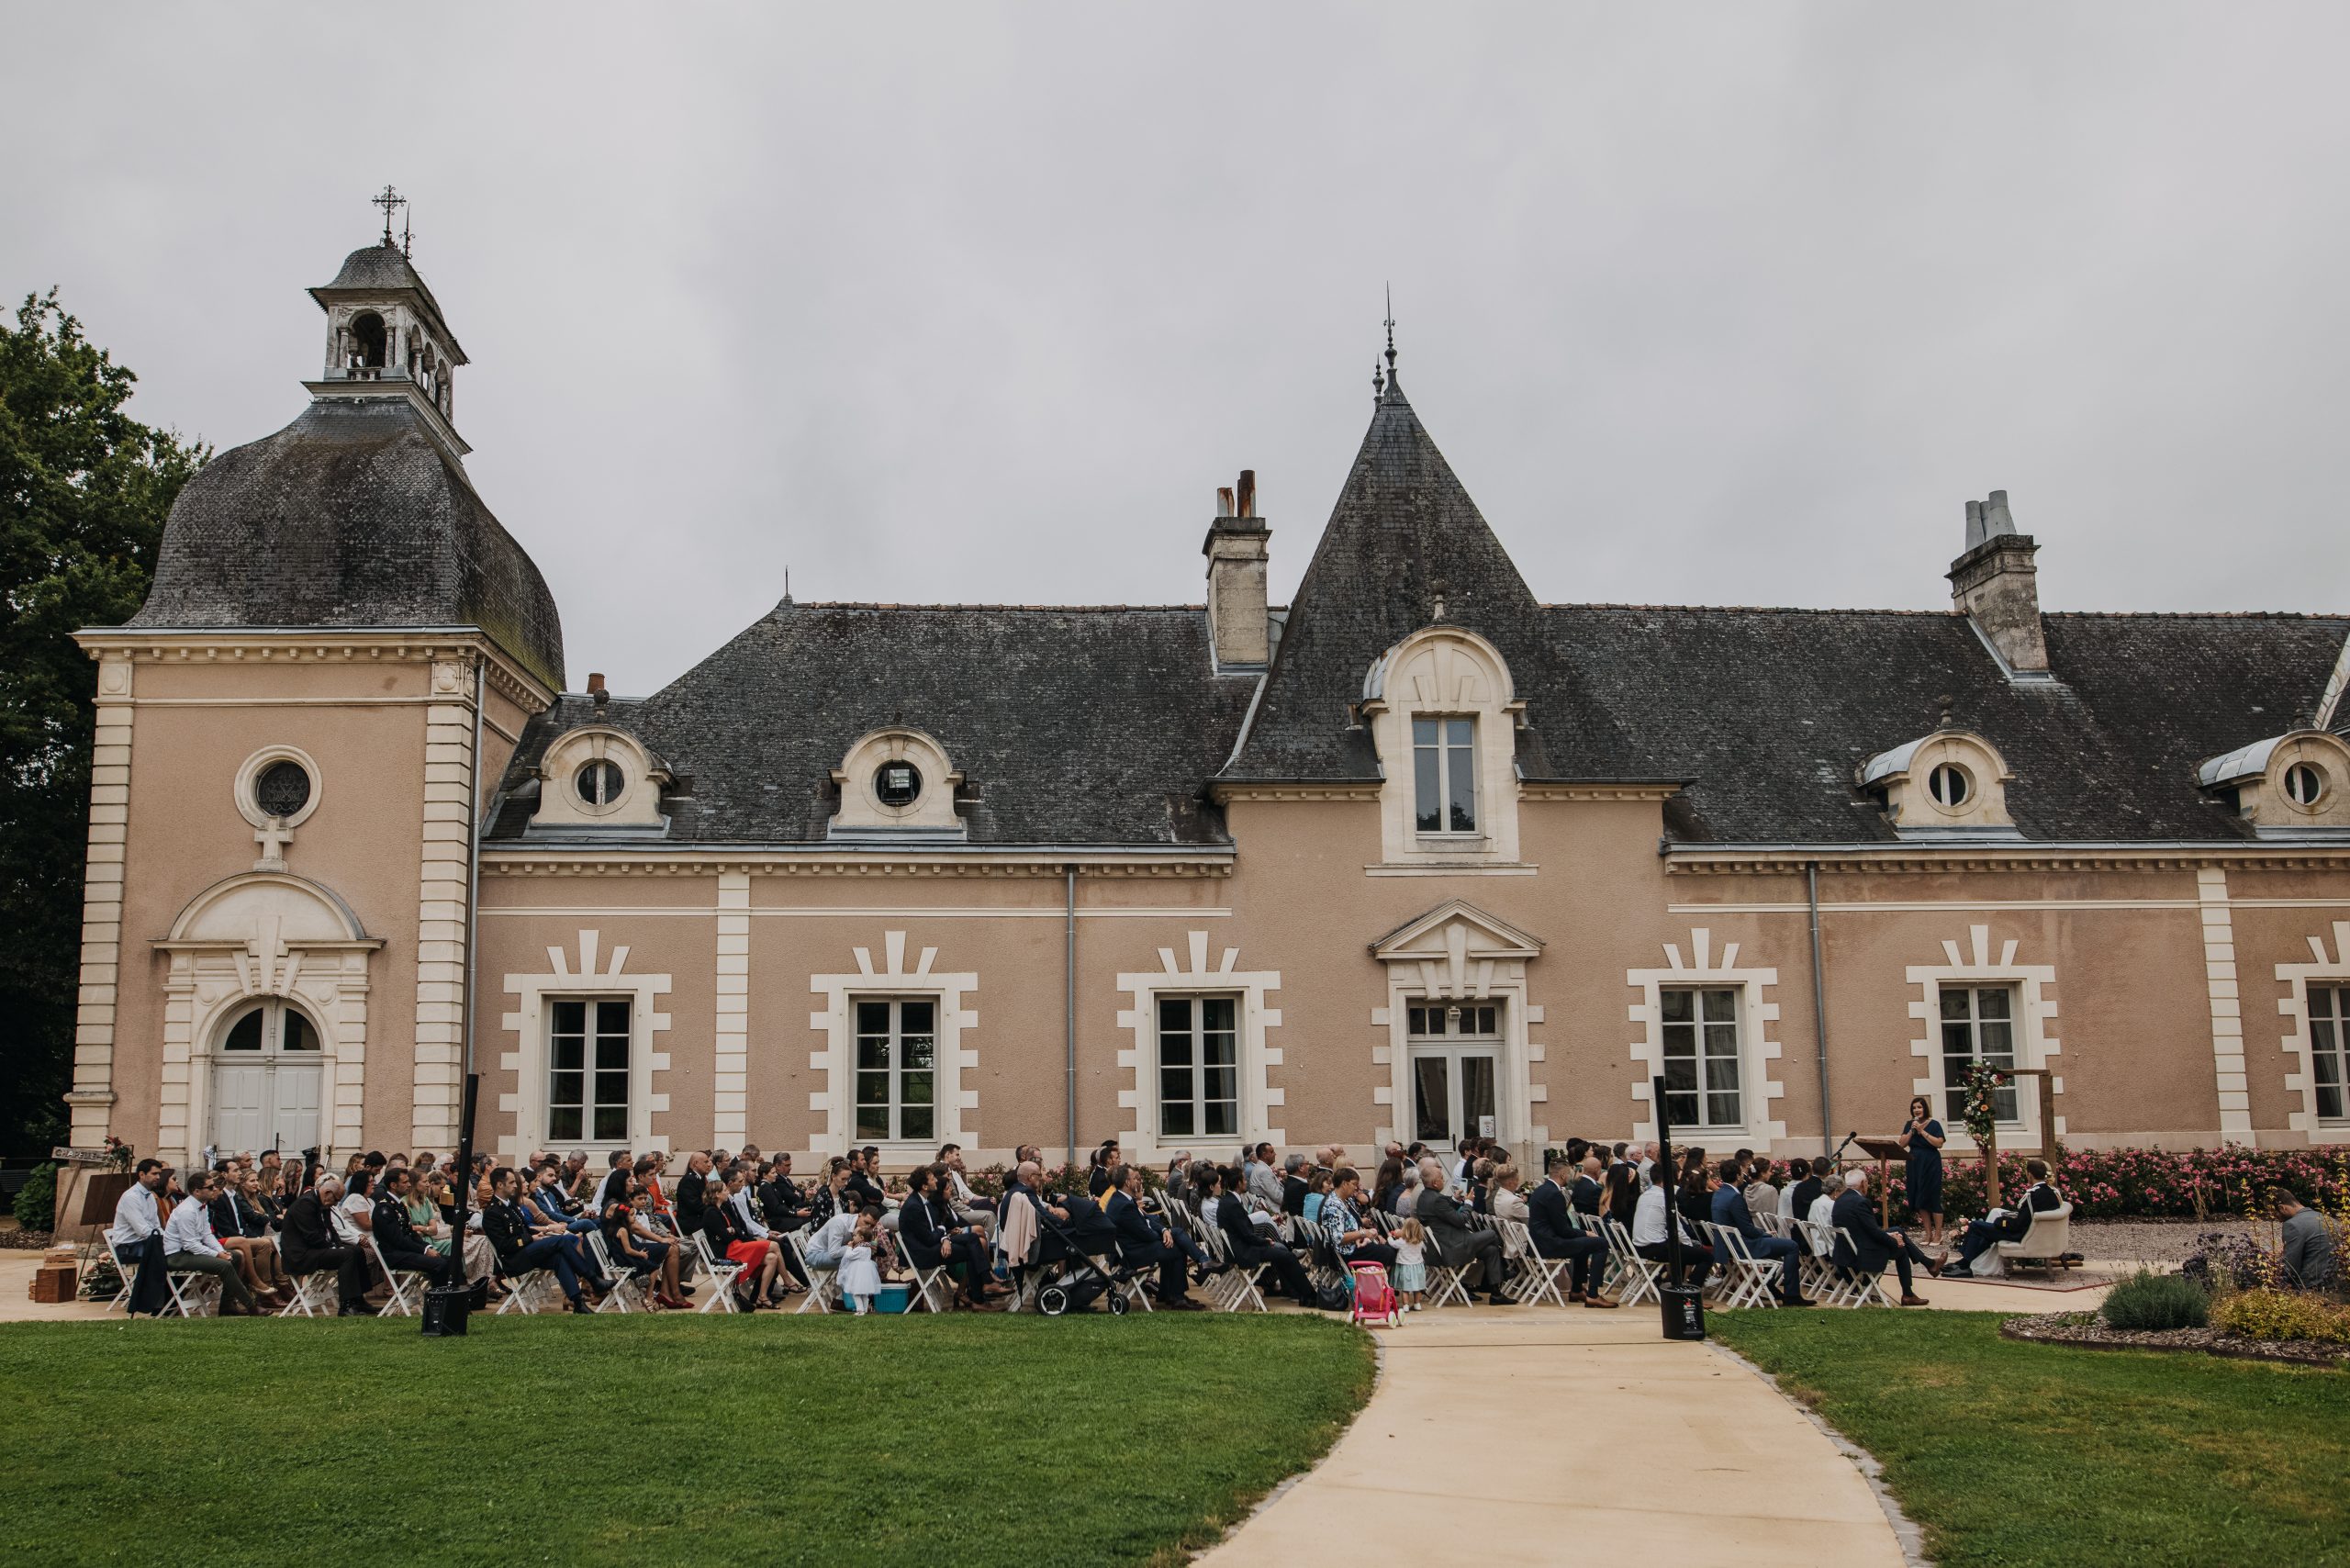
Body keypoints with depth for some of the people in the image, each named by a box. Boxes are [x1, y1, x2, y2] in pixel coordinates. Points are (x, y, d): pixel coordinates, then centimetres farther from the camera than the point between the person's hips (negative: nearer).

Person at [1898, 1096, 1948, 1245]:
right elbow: (1902, 1144, 3)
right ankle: (1928, 1234, 12)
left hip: (1931, 1164, -5)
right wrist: (1912, 1130, -8)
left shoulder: (1934, 1124, -3)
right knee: (1919, 1200, 4)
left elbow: (1939, 1143, -14)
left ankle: (1938, 1235, 4)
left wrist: (1922, 1131, -17)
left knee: (1932, 1198, -4)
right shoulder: (1910, 1125, 11)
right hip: (1914, 1164, 5)